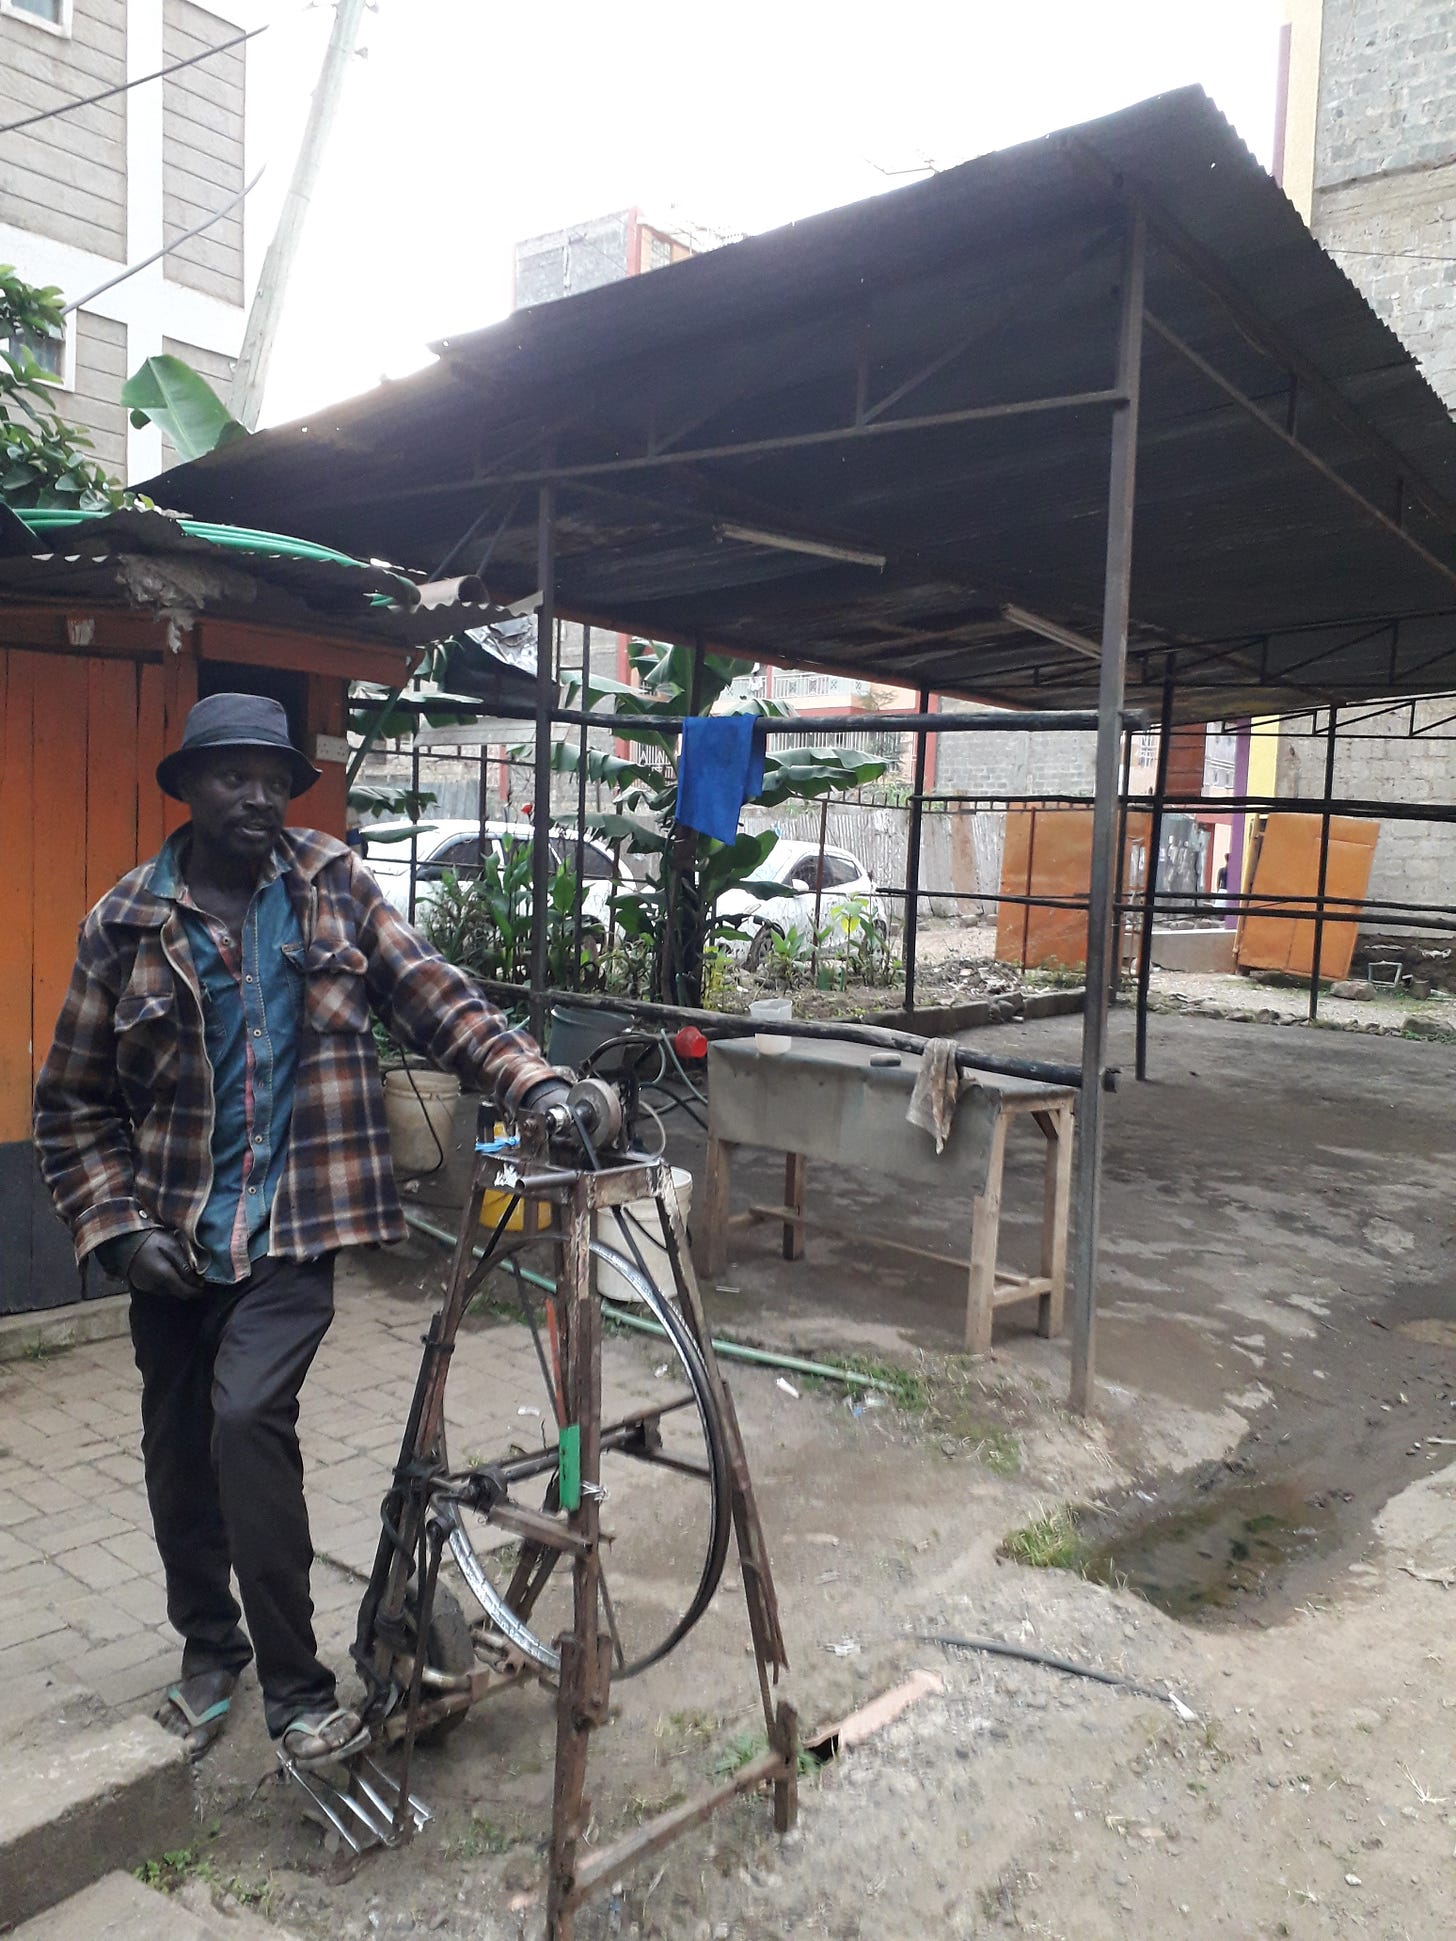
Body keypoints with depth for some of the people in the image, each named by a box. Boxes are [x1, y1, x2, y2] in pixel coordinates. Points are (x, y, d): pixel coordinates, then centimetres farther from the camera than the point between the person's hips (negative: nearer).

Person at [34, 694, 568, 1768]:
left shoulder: (334, 885, -1)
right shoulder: (127, 922, -2)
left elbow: (433, 995, -6)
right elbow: (74, 1102, 3)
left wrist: (535, 1080, -20)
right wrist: (118, 1225, -7)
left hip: (294, 1225, -2)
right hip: (173, 1237, 3)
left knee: (249, 1418, -19)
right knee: (178, 1448, 14)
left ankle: (298, 1688, -2)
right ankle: (209, 1646, 40)